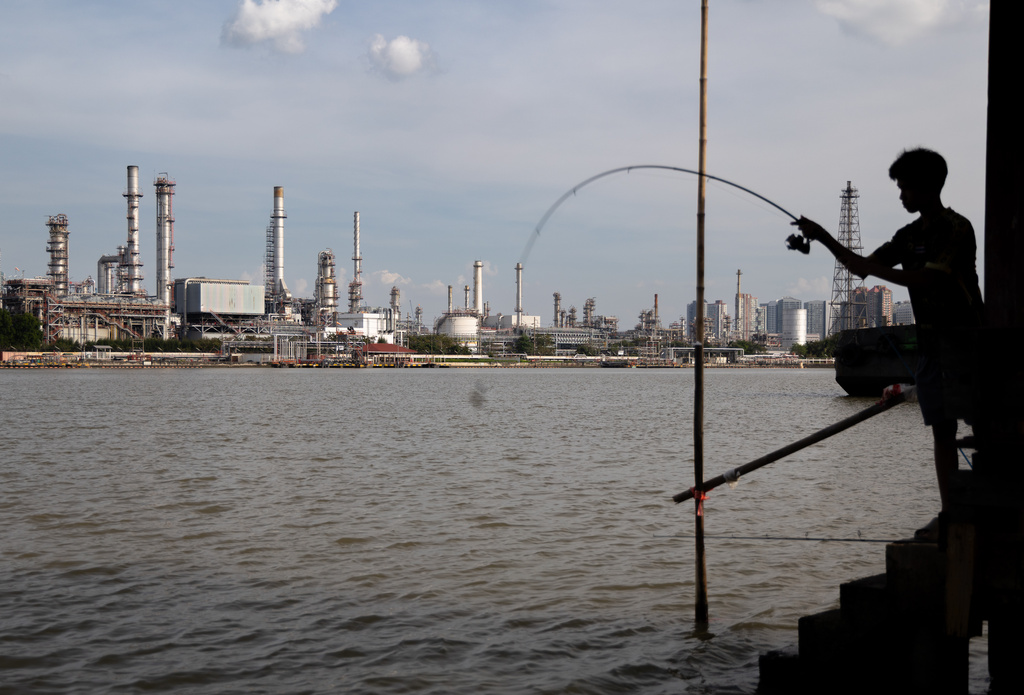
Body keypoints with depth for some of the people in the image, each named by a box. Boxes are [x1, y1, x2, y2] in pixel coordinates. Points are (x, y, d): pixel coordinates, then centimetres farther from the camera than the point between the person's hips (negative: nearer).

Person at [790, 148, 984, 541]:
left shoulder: (956, 229, -11)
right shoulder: (910, 235, 14)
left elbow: (926, 279, -22)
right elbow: (863, 267, 18)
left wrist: (873, 268, -19)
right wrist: (823, 238, 6)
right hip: (930, 343, 8)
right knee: (942, 431, 7)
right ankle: (948, 516, 11)